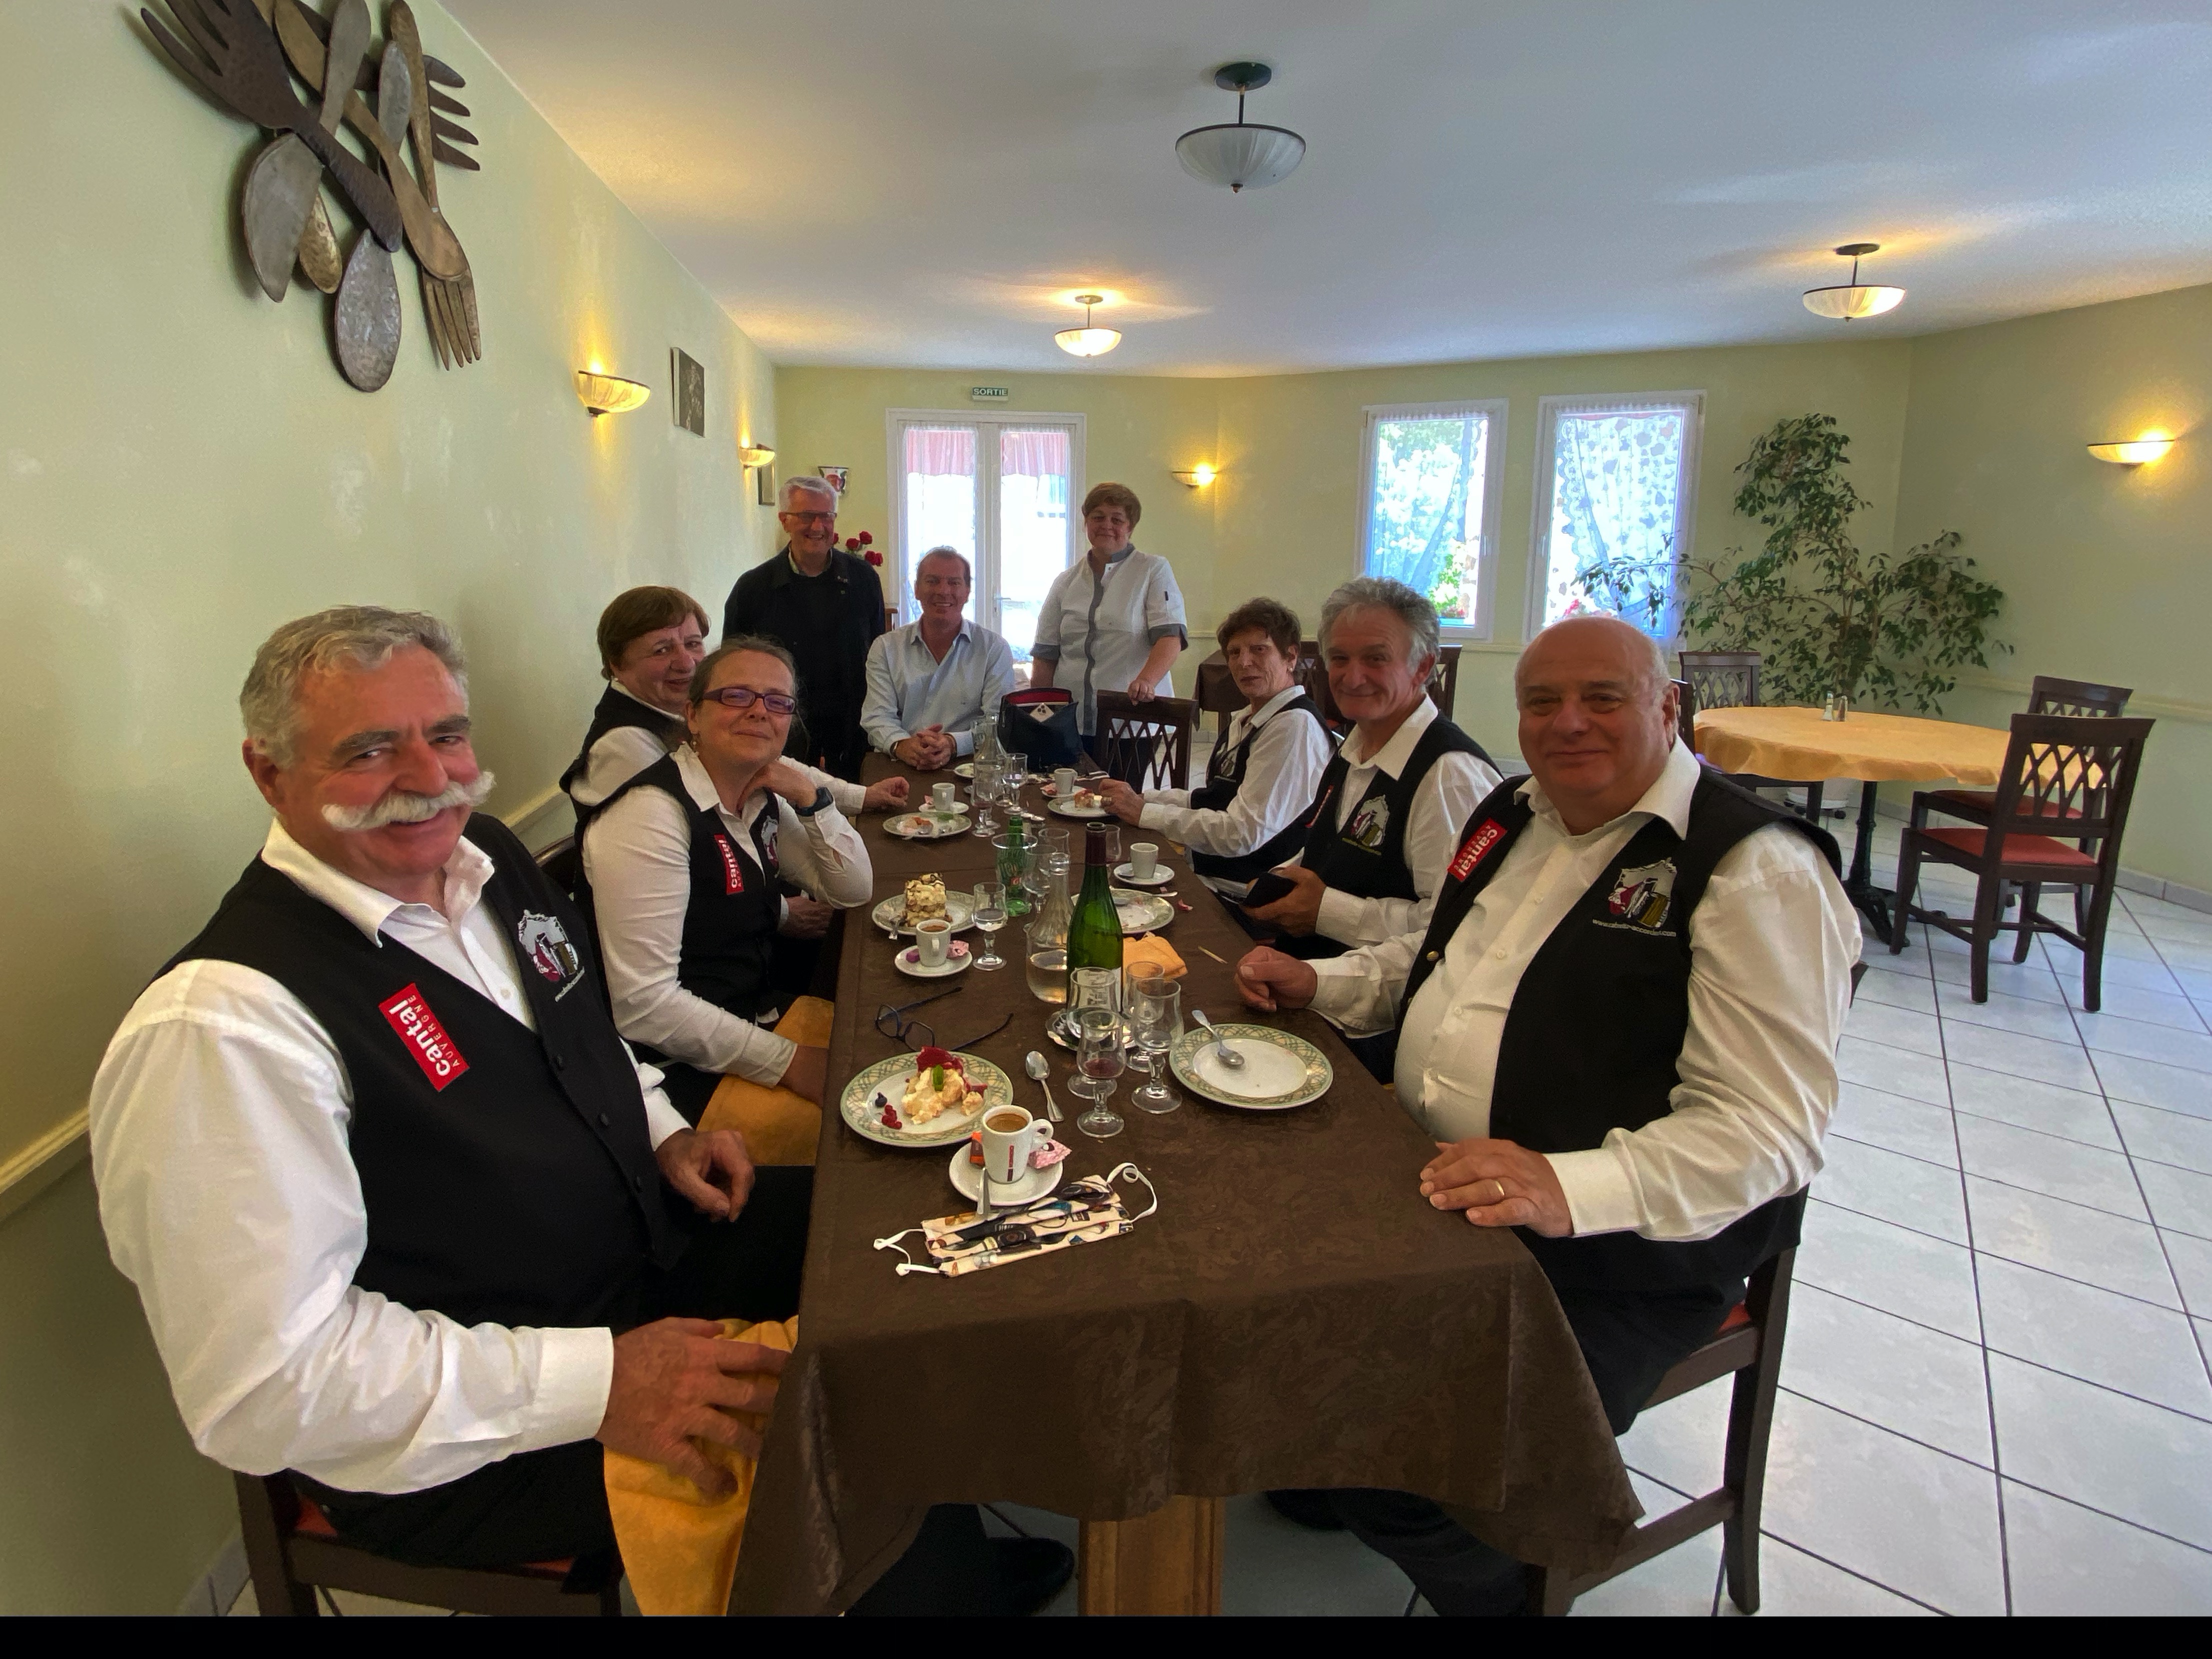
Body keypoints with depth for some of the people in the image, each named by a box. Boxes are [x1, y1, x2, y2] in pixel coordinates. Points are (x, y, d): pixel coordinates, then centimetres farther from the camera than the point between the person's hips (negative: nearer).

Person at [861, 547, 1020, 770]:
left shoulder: (995, 649, 8)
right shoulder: (886, 648, 13)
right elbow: (877, 717, 4)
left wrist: (953, 744, -23)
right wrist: (902, 745, -21)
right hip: (900, 773, 0)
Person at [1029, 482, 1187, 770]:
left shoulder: (1155, 571, 4)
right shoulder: (1066, 581, 14)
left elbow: (1170, 636, -9)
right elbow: (1045, 655, 13)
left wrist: (1145, 681, -27)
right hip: (1070, 723, 3)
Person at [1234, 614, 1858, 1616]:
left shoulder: (1756, 870, -16)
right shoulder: (1515, 813, 10)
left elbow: (1771, 1124, -22)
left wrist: (1570, 1188, -35)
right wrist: (1318, 982, 8)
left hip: (1612, 1258, -7)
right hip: (1430, 1185, 8)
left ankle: (1496, 1592, 14)